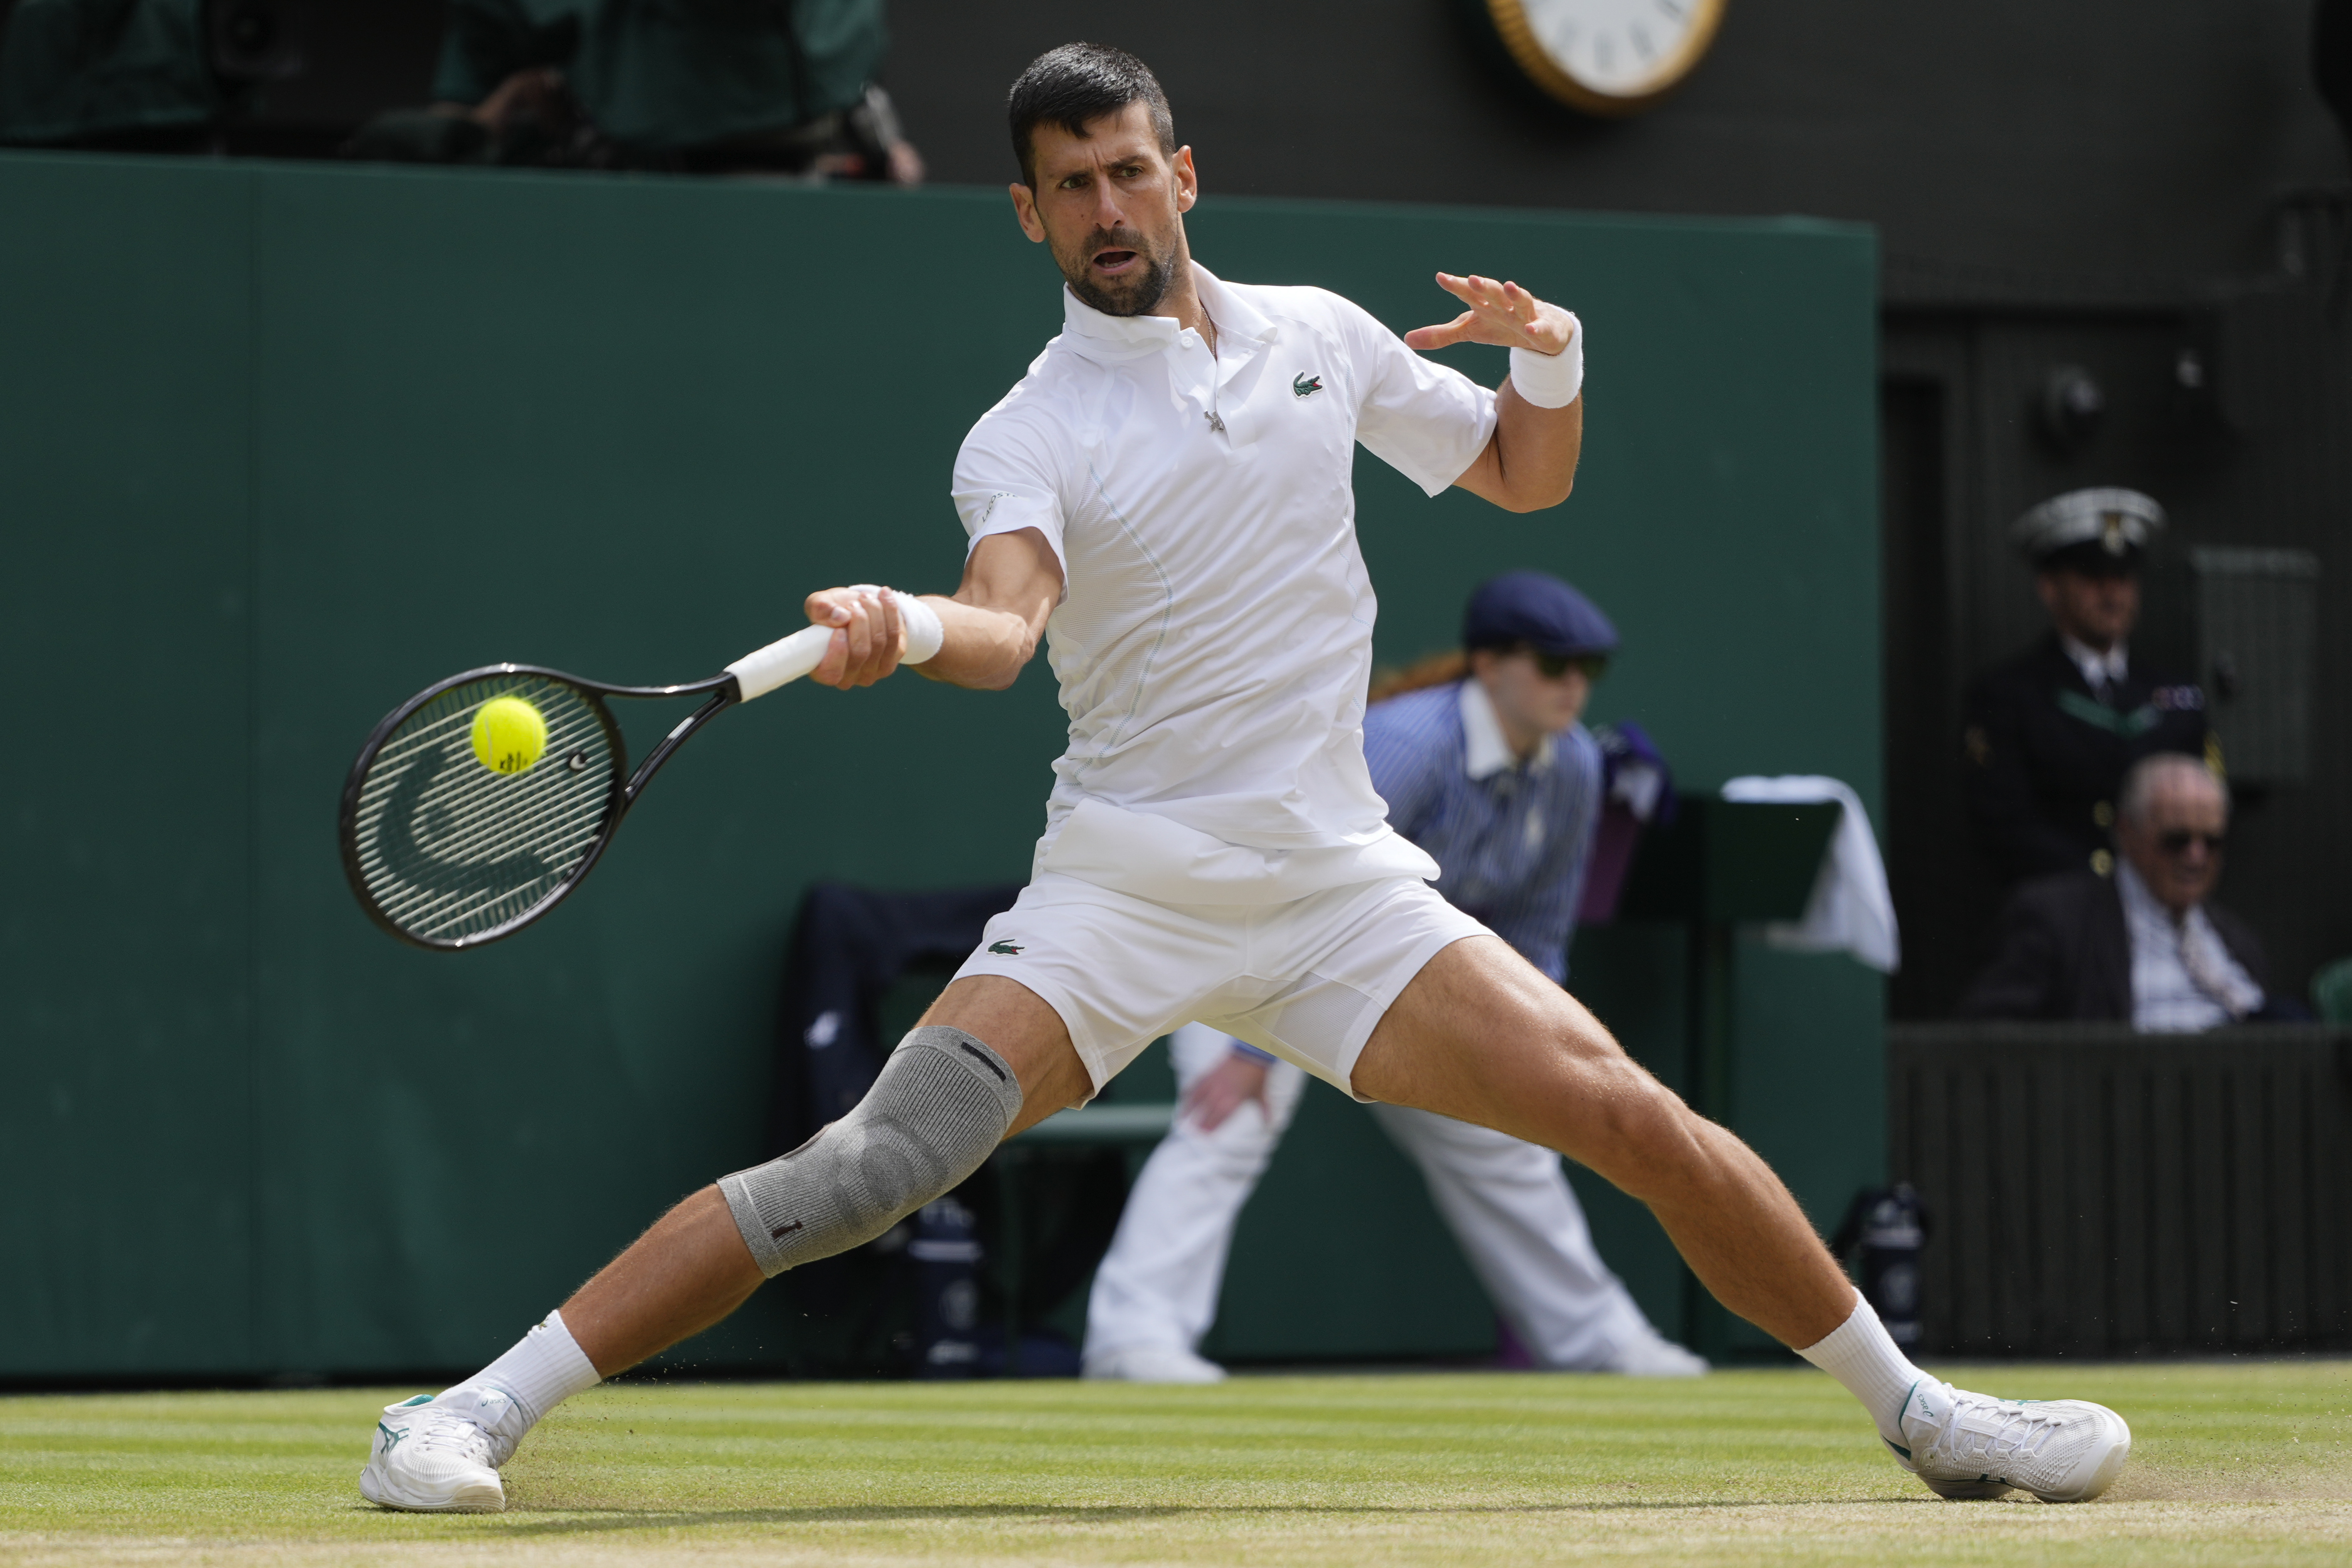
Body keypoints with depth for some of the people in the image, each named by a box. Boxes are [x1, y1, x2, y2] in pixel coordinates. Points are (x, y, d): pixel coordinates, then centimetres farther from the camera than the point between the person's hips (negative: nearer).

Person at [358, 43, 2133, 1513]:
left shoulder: (1321, 339, 9)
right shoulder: (1027, 436, -3)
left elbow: (1524, 477, 22)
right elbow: (1007, 622, -24)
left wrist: (1551, 356, -1)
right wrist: (907, 631, -47)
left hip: (1339, 887, 3)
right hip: (1119, 897, -3)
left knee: (1644, 1124, -7)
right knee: (869, 1169, -20)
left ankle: (1919, 1411, 12)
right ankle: (483, 1412, -18)